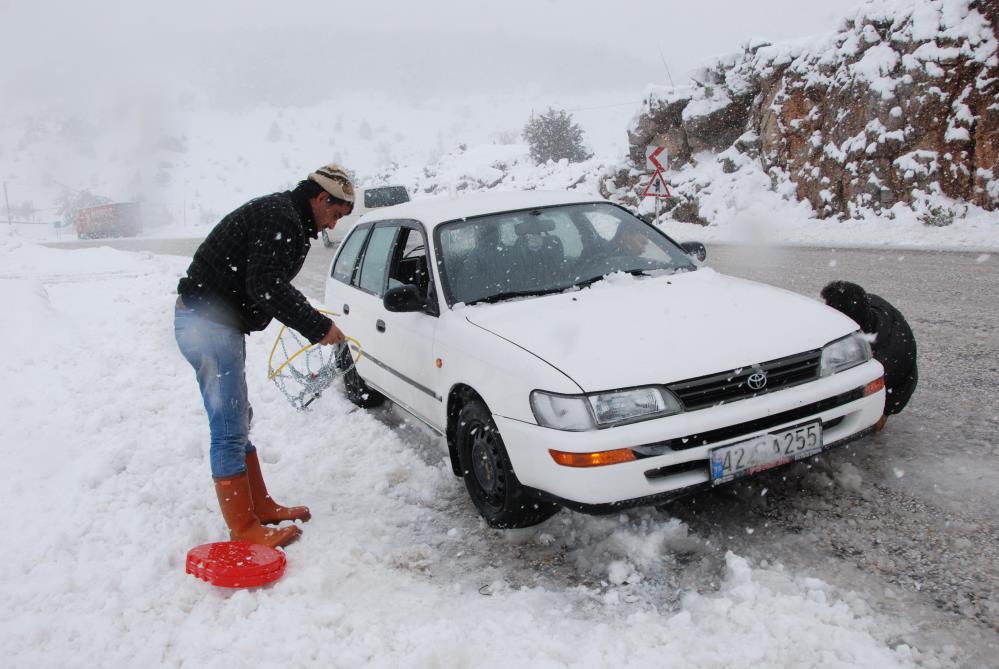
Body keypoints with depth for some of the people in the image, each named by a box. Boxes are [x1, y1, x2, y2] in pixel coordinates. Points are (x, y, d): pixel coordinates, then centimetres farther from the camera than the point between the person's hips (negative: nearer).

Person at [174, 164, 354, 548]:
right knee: (229, 430, -4)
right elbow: (267, 288, -24)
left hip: (214, 321, 11)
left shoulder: (284, 217, 17)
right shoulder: (280, 217, -16)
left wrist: (310, 321, 16)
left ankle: (261, 507, 29)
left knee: (238, 421, 17)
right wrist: (318, 327, -17)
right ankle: (244, 528, 7)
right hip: (208, 324, -11)